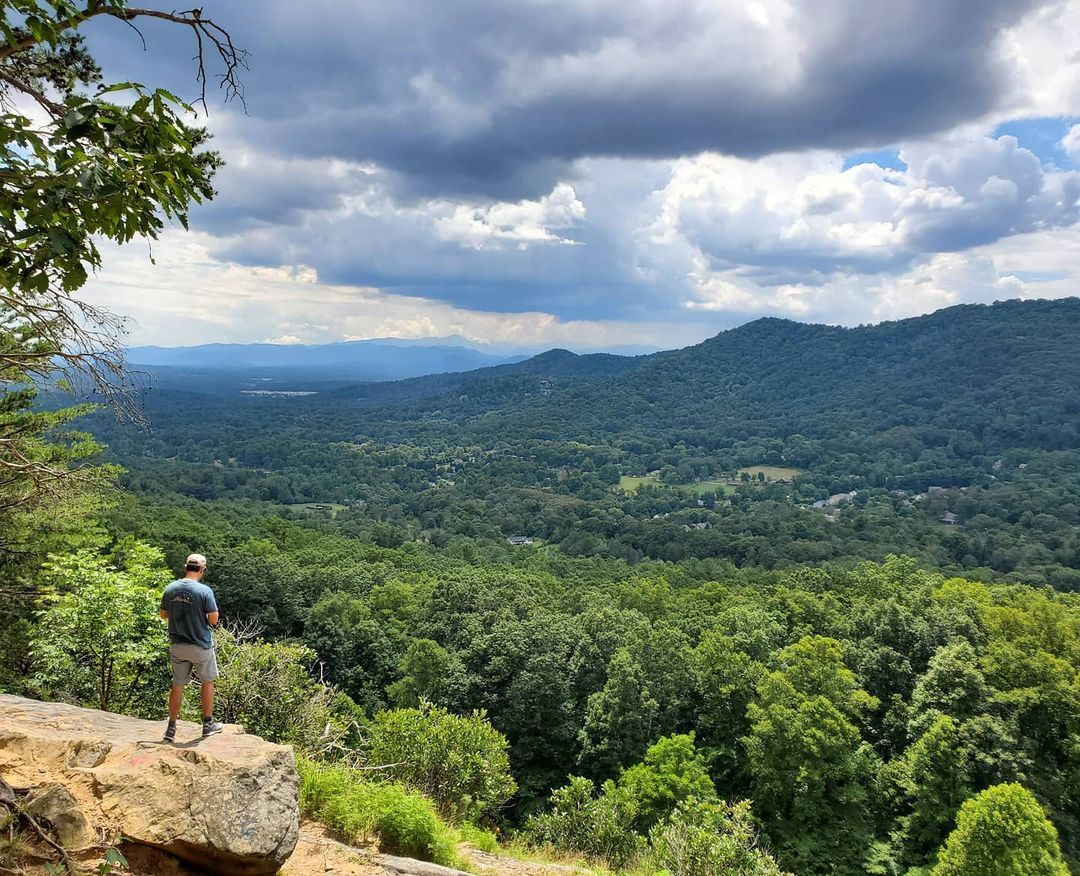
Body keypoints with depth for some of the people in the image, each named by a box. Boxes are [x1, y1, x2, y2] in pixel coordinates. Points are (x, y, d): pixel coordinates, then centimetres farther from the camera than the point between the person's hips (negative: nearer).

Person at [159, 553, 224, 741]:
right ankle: (208, 724, 20)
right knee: (207, 682, 13)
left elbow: (164, 614, 9)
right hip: (201, 645, -4)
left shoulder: (170, 589, -3)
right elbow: (214, 620, -14)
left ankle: (171, 728, 15)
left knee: (177, 686, 13)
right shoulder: (204, 591, -18)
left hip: (177, 646, 4)